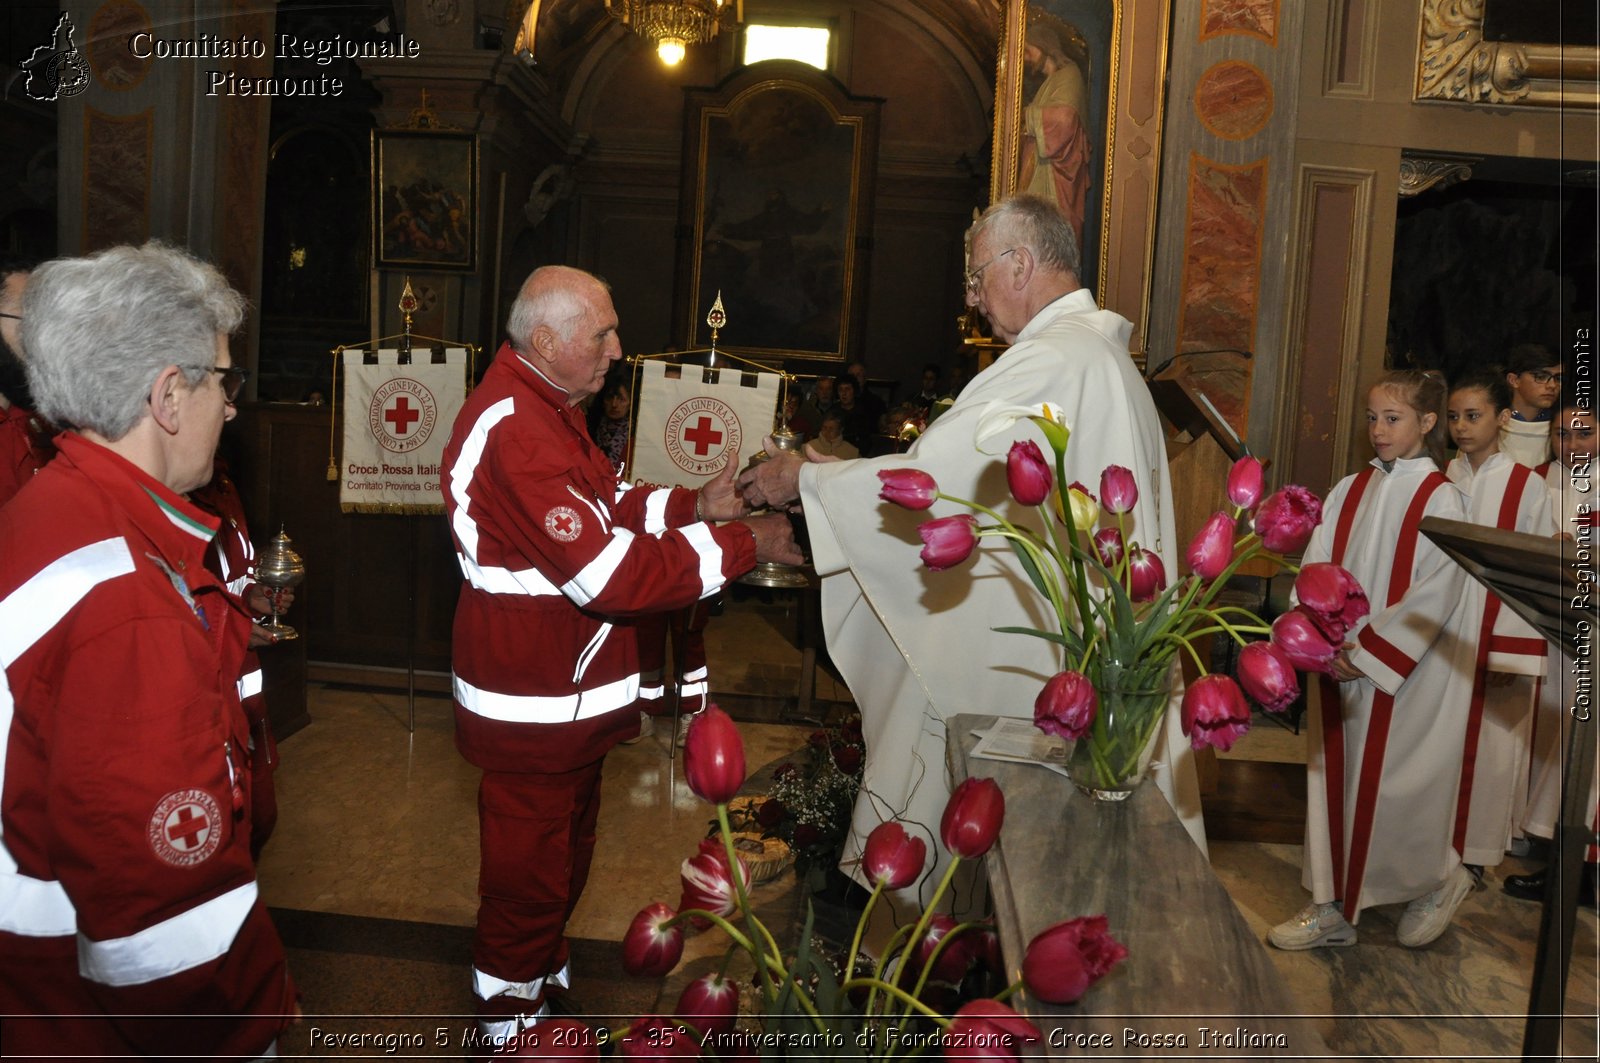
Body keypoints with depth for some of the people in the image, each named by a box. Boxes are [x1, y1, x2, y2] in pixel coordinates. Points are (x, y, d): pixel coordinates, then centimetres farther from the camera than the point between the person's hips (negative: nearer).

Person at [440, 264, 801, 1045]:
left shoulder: (545, 409, 9)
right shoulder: (515, 433, -28)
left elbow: (606, 510, 14)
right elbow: (611, 572, -31)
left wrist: (695, 506, -2)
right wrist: (742, 544, -24)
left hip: (566, 694, 11)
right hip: (533, 707, -11)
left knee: (563, 854, 25)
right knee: (529, 871, 7)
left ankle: (542, 981, 45)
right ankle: (510, 1025, 27)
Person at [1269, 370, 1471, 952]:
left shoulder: (1441, 500, -6)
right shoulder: (1349, 491, 8)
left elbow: (1434, 594, -12)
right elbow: (1314, 570, 3)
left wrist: (1370, 655, -14)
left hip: (1403, 671, -5)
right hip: (1336, 665, 5)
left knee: (1391, 787, -1)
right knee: (1332, 778, 7)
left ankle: (1437, 880, 28)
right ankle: (1333, 908, 18)